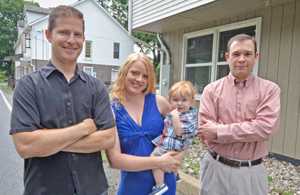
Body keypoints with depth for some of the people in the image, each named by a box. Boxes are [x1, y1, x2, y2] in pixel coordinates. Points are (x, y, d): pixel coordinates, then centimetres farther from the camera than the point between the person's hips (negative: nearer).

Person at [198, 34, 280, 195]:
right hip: (216, 168, 0)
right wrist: (251, 130, -16)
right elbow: (206, 133, -12)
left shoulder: (269, 89, -3)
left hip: (251, 172, 0)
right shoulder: (211, 90, -5)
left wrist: (219, 131, -18)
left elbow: (265, 128, -17)